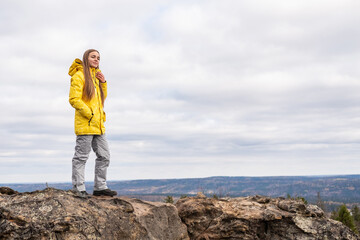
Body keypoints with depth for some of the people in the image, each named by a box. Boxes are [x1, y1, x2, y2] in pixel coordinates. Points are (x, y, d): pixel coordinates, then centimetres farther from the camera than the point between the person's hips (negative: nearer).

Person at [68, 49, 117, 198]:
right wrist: (90, 114, -15)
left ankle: (100, 187, 18)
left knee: (104, 156, 10)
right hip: (85, 124, -9)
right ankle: (78, 189, 2)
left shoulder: (95, 76, 20)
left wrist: (103, 82, 8)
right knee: (81, 156, -4)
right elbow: (74, 99, -13)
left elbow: (102, 98, 24)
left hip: (98, 124, 9)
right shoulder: (79, 76, -5)